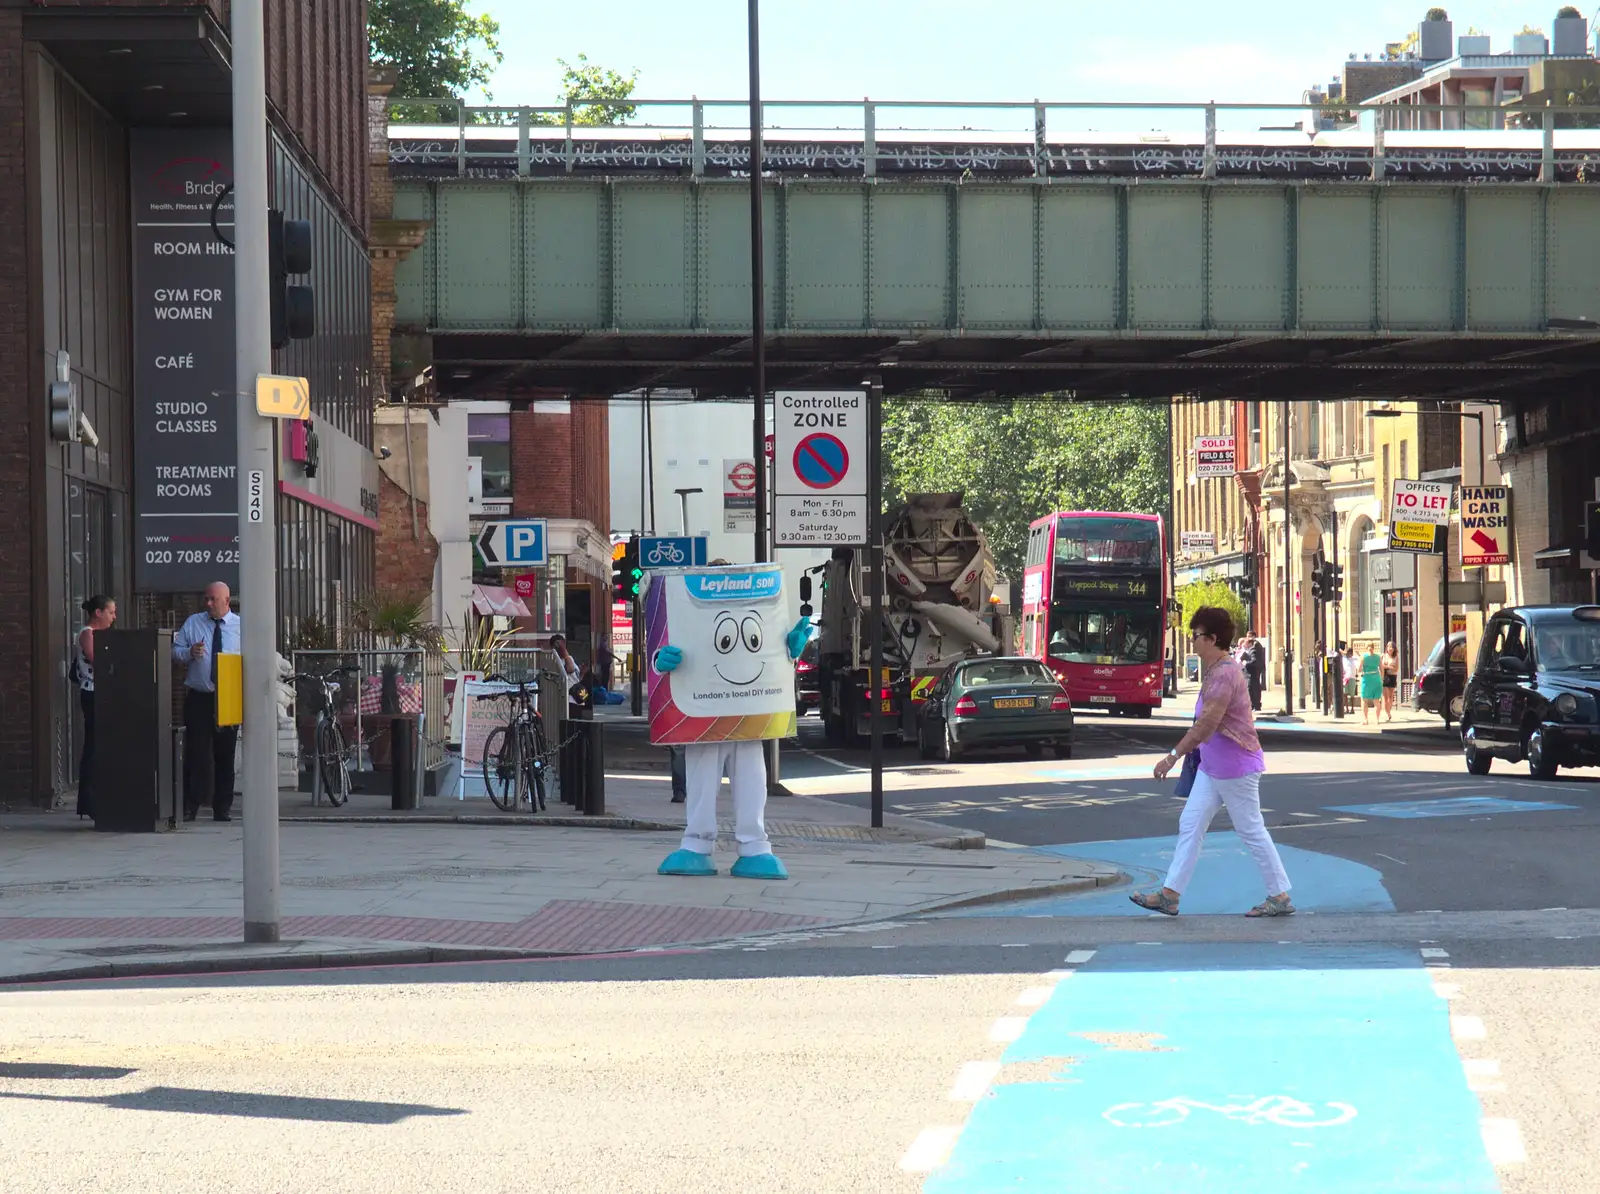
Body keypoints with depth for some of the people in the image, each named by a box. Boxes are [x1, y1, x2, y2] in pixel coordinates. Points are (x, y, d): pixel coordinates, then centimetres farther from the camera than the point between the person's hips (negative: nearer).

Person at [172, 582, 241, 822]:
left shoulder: (241, 627, 6)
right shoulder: (192, 623, 8)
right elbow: (175, 652, 8)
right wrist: (190, 652, -13)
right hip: (198, 698, 0)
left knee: (225, 753, 5)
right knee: (196, 751, -5)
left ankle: (223, 807, 11)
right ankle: (190, 806, -2)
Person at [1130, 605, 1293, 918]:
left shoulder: (1225, 673, -22)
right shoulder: (1212, 670, 11)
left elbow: (1207, 723, -30)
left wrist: (1174, 755, -30)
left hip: (1236, 768, -10)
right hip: (1212, 768, 10)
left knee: (1252, 831, -1)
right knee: (1190, 825, 7)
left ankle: (1280, 898, 9)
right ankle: (1169, 895, 7)